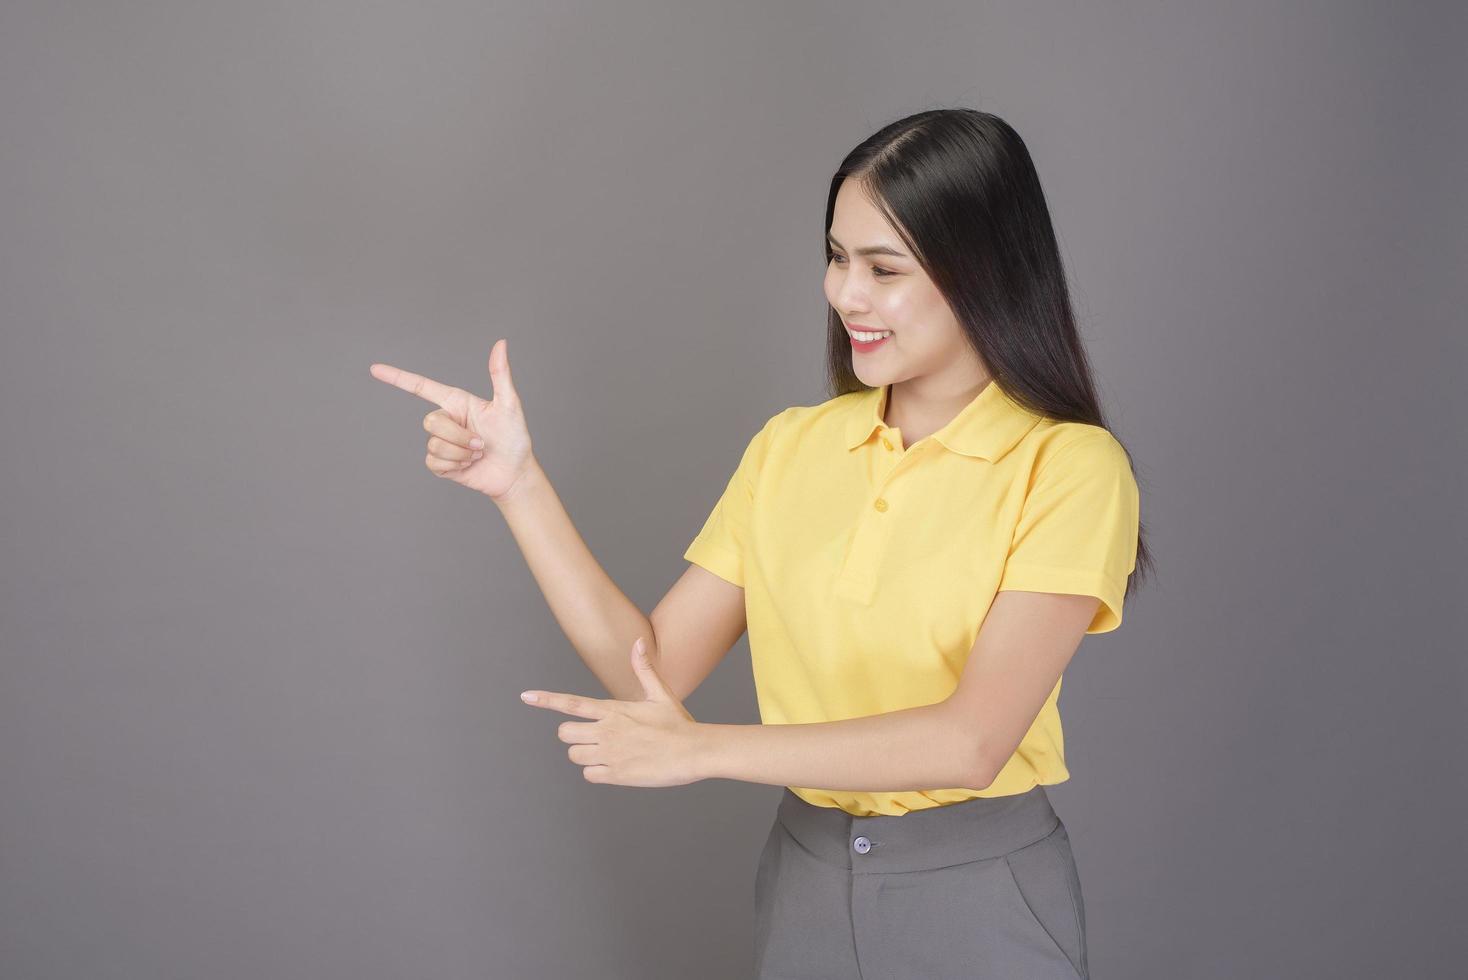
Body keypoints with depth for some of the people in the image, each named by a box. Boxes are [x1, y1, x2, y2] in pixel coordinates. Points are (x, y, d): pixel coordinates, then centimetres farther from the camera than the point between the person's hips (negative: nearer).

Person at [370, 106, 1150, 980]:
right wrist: (518, 482, -10)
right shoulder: (789, 448, 1)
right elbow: (653, 668, -3)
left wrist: (703, 749, -24)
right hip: (804, 878, 4)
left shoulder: (1069, 466, -14)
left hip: (981, 897, -4)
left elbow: (973, 739, -23)